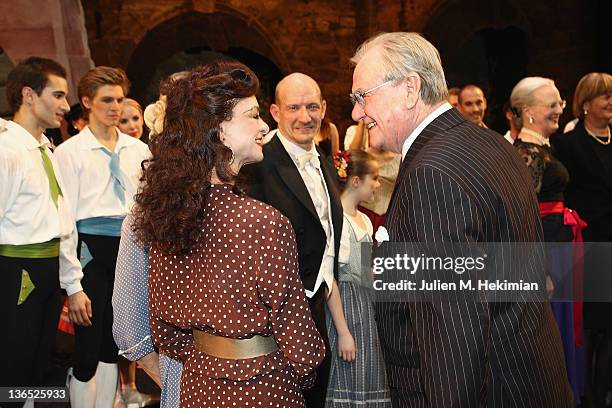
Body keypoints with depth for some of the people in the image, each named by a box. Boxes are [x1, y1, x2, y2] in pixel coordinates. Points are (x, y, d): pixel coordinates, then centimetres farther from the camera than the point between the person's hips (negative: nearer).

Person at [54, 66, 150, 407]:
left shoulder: (138, 150, 8)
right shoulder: (70, 152, -5)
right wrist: (74, 286, -11)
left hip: (130, 249, 4)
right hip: (91, 251, -4)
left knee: (112, 347, 15)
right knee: (88, 350, 0)